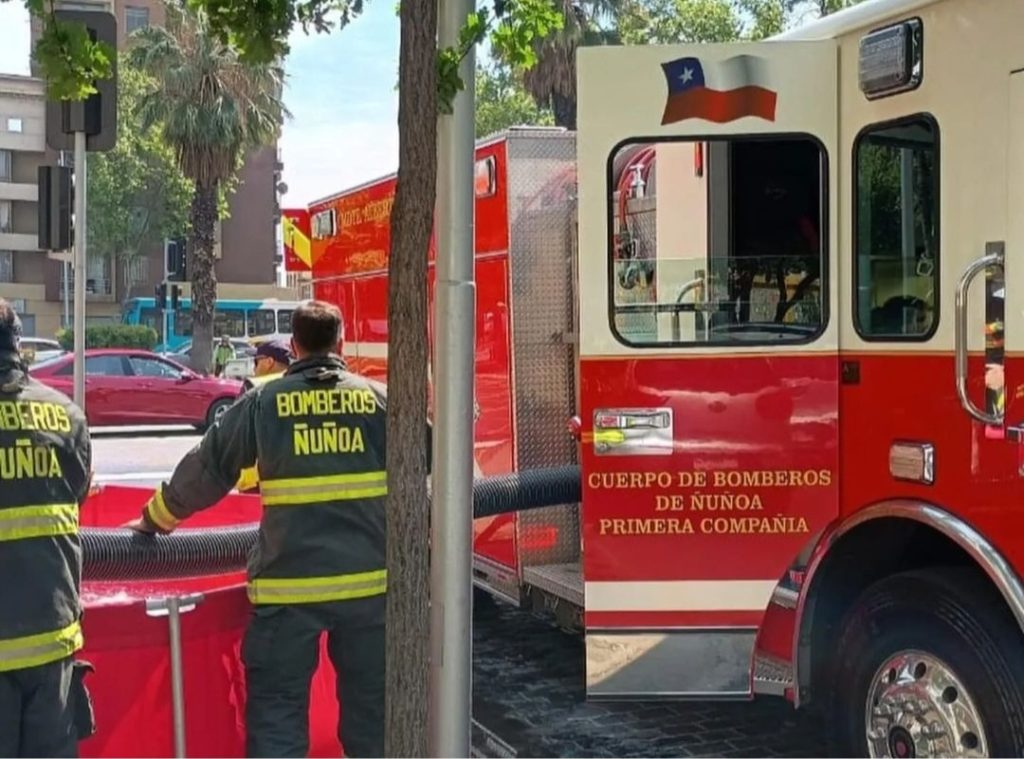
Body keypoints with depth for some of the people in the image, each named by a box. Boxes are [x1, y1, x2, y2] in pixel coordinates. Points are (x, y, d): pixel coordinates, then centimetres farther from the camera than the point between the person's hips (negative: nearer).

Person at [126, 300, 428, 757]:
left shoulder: (263, 401, 0)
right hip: (369, 578, 2)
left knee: (276, 708, 4)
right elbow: (431, 457, 15)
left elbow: (207, 469, 6)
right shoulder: (379, 398, 5)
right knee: (369, 702, 15)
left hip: (289, 583, -2)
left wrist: (155, 519, 22)